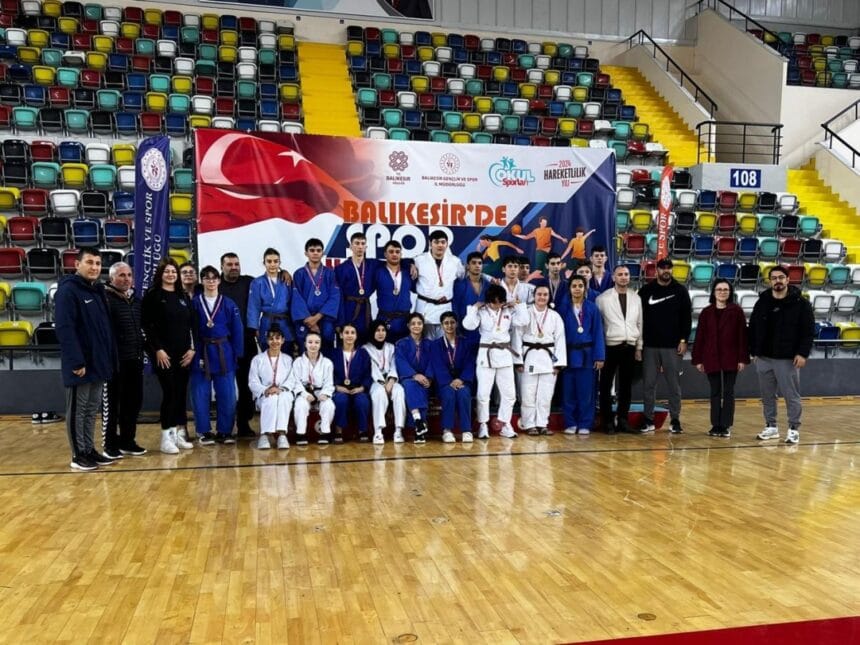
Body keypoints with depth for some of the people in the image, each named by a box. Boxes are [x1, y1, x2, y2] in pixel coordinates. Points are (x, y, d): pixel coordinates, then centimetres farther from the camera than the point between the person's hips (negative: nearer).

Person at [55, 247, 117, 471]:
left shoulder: (97, 290, 13)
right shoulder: (68, 291, -12)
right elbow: (64, 329, -20)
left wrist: (110, 358, 11)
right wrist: (76, 361, -24)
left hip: (98, 362, 8)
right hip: (80, 364, -8)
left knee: (92, 410, 15)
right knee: (77, 410, 3)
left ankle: (89, 450, 24)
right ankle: (78, 455, 11)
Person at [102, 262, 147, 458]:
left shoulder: (136, 300, 15)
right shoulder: (106, 299, -8)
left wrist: (142, 350, 16)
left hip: (134, 359, 7)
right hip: (114, 359, -7)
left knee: (134, 400, 11)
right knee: (111, 403, 3)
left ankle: (128, 440, 22)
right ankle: (110, 443, 12)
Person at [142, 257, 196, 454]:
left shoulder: (183, 297, 15)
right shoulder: (152, 295, -1)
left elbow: (190, 325, 14)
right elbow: (147, 325, -8)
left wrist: (192, 349, 3)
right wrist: (157, 349, -14)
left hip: (184, 354, 5)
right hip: (163, 353, -5)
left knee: (181, 393, 6)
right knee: (170, 392, -7)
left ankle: (177, 432, 15)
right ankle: (166, 436, 0)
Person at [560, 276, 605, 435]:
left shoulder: (592, 308, 1)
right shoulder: (564, 308, 4)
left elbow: (598, 333, 0)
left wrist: (599, 356, -6)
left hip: (586, 354, -1)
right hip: (569, 354, 1)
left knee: (586, 391, 2)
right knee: (569, 391, 4)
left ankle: (585, 425, 11)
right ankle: (570, 424, 13)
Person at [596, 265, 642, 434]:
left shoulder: (636, 298, 8)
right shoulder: (603, 298, -4)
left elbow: (639, 323, 12)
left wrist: (639, 347, 10)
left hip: (630, 347, 4)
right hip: (611, 347, -4)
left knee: (626, 385, 10)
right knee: (606, 385, 1)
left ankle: (623, 420, 20)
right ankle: (607, 422, 10)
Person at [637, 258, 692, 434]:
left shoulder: (681, 291, 3)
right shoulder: (646, 290, 4)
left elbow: (687, 317, 2)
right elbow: (639, 316, 5)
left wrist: (683, 340, -5)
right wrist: (639, 341, 0)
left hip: (673, 346, -1)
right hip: (650, 345, 1)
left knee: (674, 384, 4)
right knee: (648, 384, 3)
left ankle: (675, 420, 13)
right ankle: (648, 419, 12)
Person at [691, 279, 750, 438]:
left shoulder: (737, 311, -1)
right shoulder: (706, 312, 5)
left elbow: (742, 336, -4)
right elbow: (700, 337, 4)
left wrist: (743, 358, -8)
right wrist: (698, 359, 1)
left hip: (730, 359, -2)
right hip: (711, 359, 2)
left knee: (728, 392, 4)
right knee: (715, 392, 8)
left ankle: (726, 426, 9)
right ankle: (716, 425, 15)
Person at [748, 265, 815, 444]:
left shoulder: (801, 303, -4)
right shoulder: (762, 302, 6)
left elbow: (808, 331, -5)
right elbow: (753, 329, 12)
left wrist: (803, 353, -13)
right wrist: (753, 352, 8)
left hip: (788, 359, -4)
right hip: (763, 358, 4)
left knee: (791, 395, 1)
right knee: (767, 395, 11)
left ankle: (794, 429, 12)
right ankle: (771, 426, 22)